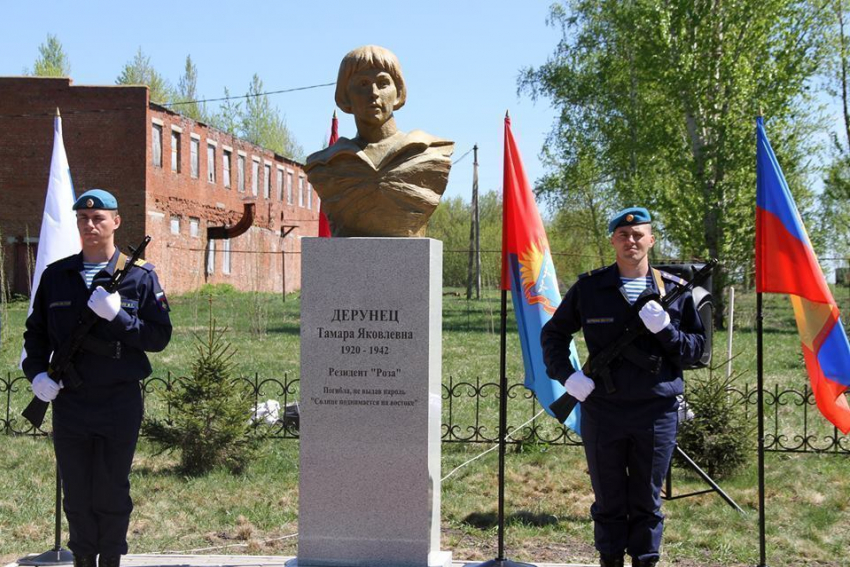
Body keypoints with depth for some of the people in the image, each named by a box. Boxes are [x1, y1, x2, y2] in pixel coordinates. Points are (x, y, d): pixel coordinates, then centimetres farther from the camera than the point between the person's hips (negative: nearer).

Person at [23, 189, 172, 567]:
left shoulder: (140, 277, -1)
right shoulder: (56, 276, 6)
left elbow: (159, 337, -5)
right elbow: (36, 332, 12)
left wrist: (117, 316, -19)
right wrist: (36, 372, -5)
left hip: (120, 401, -2)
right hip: (68, 401, 2)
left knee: (112, 493, 7)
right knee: (76, 493, 10)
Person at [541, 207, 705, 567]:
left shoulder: (674, 291, 3)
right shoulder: (590, 288, 2)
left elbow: (696, 349, 3)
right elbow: (553, 334, 12)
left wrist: (665, 329, -15)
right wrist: (565, 375, -4)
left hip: (656, 414, 0)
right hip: (602, 412, 0)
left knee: (647, 503, 9)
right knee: (608, 502, 10)